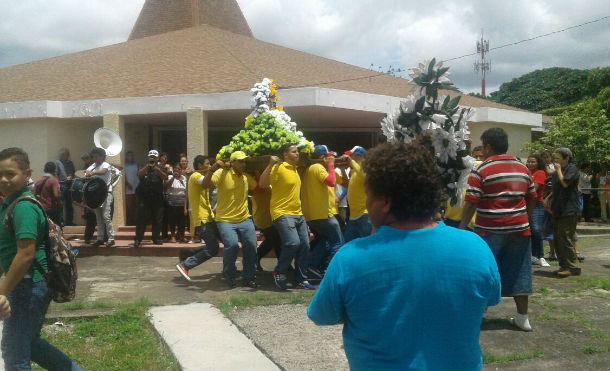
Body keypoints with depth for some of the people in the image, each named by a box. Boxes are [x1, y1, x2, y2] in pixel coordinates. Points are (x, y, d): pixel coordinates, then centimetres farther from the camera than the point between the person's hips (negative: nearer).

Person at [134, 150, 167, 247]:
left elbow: (165, 177, -8)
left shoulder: (160, 168, 11)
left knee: (157, 220, 4)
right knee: (141, 219, -5)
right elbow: (139, 174, -10)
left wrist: (157, 168, -23)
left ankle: (156, 238, 13)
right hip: (144, 197, -1)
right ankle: (138, 239, -3)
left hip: (157, 198, 1)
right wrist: (148, 165, -22)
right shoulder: (144, 167, 11)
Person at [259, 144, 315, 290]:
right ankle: (279, 272, 0)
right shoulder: (278, 168, -10)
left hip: (298, 214, 9)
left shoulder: (295, 169, 15)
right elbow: (262, 184, -21)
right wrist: (271, 164, -27)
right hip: (283, 213, -8)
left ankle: (301, 279, 17)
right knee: (293, 242, -22)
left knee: (304, 245, 5)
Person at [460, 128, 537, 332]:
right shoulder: (523, 168, 9)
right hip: (519, 229, 5)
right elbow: (532, 199, 14)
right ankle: (522, 317, 19)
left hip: (490, 231, -5)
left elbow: (471, 203, -14)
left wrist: (462, 227, -7)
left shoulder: (481, 170, -10)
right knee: (518, 272, 13)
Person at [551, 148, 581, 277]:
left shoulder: (572, 168, -6)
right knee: (557, 239, 9)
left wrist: (559, 169, -9)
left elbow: (565, 183, -20)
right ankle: (563, 265, 17)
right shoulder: (557, 172, 19)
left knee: (565, 239, -12)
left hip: (568, 211, -9)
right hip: (558, 210, 9)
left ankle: (573, 267, -7)